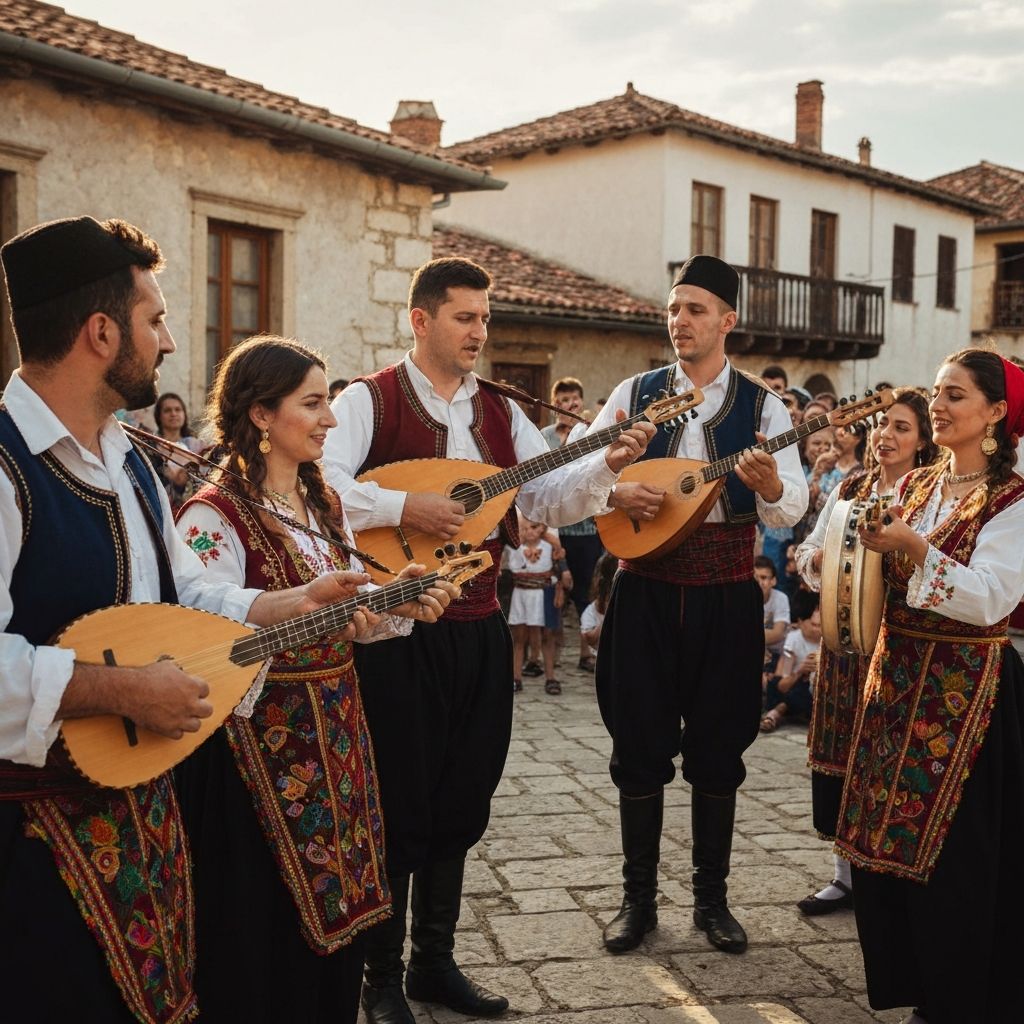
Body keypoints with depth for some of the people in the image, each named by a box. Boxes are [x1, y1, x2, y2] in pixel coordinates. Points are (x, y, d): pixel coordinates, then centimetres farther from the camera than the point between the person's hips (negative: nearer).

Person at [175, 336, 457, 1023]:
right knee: (269, 927, 4)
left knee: (337, 912, 17)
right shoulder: (215, 517, -16)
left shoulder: (325, 504, 9)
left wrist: (396, 602, -3)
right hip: (263, 742, -7)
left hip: (337, 729, 8)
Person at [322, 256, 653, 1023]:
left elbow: (548, 500, 6)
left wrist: (607, 465, -9)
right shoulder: (370, 400, -6)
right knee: (399, 801, 3)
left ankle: (435, 960, 29)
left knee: (461, 801, 13)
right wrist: (405, 507, -26)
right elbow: (319, 484, -19)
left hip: (479, 629, 6)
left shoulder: (500, 414, 12)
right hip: (399, 628, -6)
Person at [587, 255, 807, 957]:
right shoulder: (635, 393, 4)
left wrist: (767, 484, -32)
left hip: (727, 596, -1)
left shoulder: (763, 406, 0)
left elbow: (791, 509, -10)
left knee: (717, 753, 8)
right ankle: (639, 899, 19)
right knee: (640, 748, 6)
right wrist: (617, 492, -15)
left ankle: (712, 898, 23)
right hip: (646, 590, 1)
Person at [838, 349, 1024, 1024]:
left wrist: (914, 547, -27)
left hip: (965, 690, -6)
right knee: (885, 840, 11)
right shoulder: (913, 486, 10)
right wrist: (861, 521, -4)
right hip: (896, 677, 6)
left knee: (949, 853, -1)